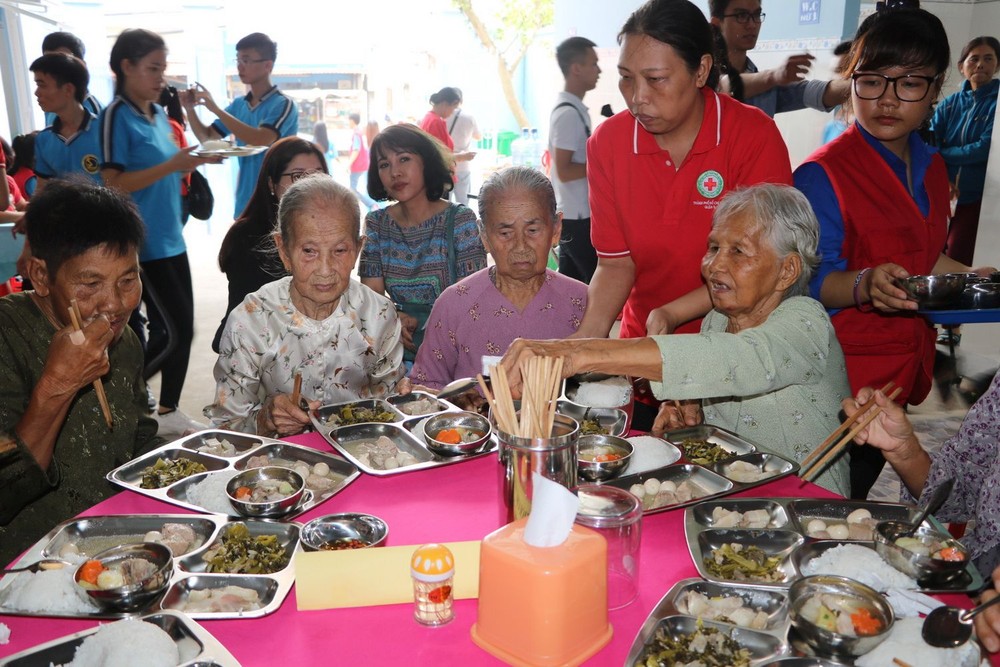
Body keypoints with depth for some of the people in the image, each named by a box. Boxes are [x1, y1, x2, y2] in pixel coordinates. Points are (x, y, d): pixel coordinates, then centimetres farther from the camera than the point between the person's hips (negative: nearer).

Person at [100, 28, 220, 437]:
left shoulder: (159, 114, 13)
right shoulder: (116, 116, -11)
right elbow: (113, 184, -17)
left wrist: (195, 161, 2)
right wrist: (172, 165, -24)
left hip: (170, 239, 8)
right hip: (143, 243, -8)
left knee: (167, 329, 11)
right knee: (180, 328, -4)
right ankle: (167, 414, 11)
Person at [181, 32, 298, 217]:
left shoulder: (283, 104, -10)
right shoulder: (238, 105, 10)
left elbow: (261, 140, -25)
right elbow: (207, 137, 17)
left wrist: (216, 109, -24)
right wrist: (190, 109, -1)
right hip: (245, 203, 7)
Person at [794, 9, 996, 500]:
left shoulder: (931, 169, 9)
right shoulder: (824, 173, -16)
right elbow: (811, 282, -19)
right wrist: (864, 285, -36)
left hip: (901, 370, 7)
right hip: (840, 378, -7)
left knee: (857, 499, 20)